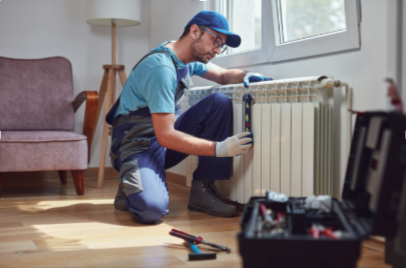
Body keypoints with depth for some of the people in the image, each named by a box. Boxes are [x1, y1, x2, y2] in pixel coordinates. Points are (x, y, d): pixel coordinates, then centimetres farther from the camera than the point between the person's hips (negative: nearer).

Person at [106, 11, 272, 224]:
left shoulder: (190, 58, 4)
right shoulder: (162, 67, -24)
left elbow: (224, 75, 20)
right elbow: (165, 136, -27)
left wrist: (246, 76, -4)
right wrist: (218, 148, -29)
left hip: (165, 136, 9)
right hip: (139, 144, -9)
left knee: (220, 103, -8)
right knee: (152, 210, -35)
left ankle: (203, 191, -7)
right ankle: (131, 185, 5)